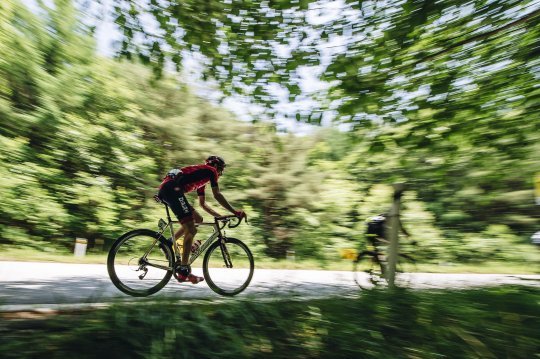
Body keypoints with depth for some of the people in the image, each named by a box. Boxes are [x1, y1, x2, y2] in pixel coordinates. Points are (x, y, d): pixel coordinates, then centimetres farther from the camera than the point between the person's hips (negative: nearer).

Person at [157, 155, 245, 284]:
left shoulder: (201, 177, 33)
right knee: (191, 230, -10)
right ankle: (184, 272, -7)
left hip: (164, 189, 10)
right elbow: (217, 195, 0)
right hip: (172, 188, -10)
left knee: (197, 219, 15)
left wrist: (219, 216, 33)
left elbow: (202, 203, 36)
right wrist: (235, 212, 4)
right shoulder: (210, 170, 9)